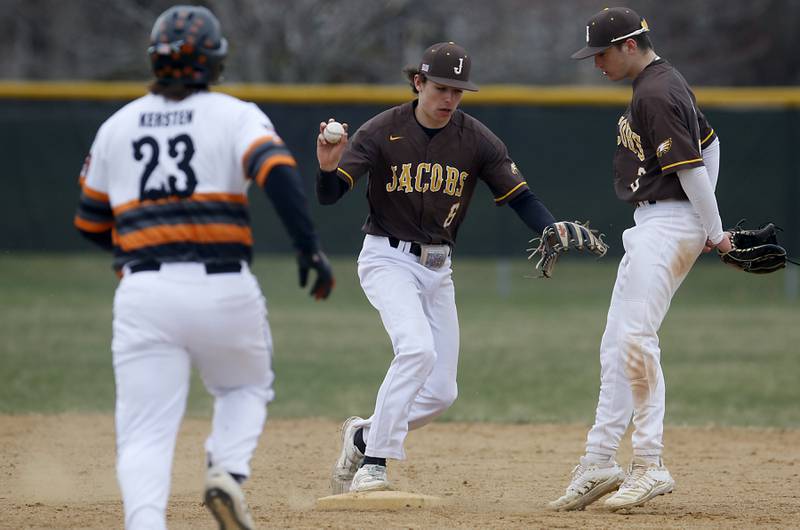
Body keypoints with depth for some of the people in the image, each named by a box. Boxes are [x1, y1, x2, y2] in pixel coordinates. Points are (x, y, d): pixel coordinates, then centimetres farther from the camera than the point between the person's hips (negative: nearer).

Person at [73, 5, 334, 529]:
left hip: (143, 292, 1)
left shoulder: (117, 127, 14)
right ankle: (228, 473, -2)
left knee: (145, 435, -1)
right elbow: (277, 170, -16)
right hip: (224, 290, -1)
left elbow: (90, 223, 22)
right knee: (246, 387, 26)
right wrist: (309, 246, -20)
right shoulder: (236, 116, 4)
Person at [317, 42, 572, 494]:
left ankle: (365, 435, 27)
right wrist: (329, 168, -38)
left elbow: (519, 195, -7)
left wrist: (554, 233, -26)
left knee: (441, 392, 2)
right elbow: (329, 195, -15)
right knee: (417, 348, -29)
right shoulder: (383, 131, -11)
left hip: (438, 268, 5)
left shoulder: (476, 139, -3)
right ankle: (373, 464, -23)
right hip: (387, 257, -5)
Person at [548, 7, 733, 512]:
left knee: (635, 338, -15)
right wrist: (708, 222, 19)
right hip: (651, 227, 11)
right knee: (617, 345, 10)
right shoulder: (668, 81, 15)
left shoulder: (655, 95, -17)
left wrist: (714, 232, -13)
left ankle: (650, 466, -14)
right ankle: (600, 461, 13)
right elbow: (709, 142, 23)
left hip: (667, 224, -11)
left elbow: (691, 167, -20)